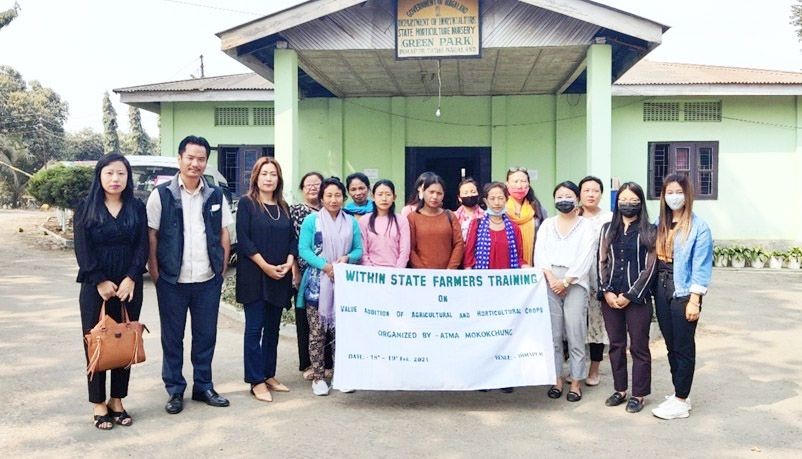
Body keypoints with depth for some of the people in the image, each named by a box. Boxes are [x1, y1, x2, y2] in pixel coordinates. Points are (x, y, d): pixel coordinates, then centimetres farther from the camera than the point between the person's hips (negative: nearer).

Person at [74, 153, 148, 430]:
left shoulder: (137, 208, 5)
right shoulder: (87, 208, 1)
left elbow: (142, 246, -1)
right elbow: (83, 249, -5)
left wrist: (131, 278, -13)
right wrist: (100, 282, -14)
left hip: (129, 286, 1)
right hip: (96, 286, -1)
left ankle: (117, 401, 16)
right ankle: (99, 403, 13)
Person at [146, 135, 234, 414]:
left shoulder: (215, 195, 5)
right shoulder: (162, 194, -4)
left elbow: (224, 235, 9)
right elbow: (151, 236, -4)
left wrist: (222, 269, 4)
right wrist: (155, 274, -7)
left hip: (208, 281, 3)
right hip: (172, 281, -2)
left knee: (206, 336, 12)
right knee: (172, 338, 9)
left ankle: (203, 386, 26)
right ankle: (175, 390, 22)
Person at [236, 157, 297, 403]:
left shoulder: (283, 207, 13)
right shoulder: (246, 203, -2)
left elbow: (292, 238, 11)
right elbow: (243, 239, -10)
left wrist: (288, 263, -7)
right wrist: (265, 266, -15)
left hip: (279, 278, 5)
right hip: (254, 277, -5)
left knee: (272, 329, 11)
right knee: (254, 329, -2)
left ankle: (269, 375, 20)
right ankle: (256, 382, 2)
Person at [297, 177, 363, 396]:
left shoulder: (351, 222, 10)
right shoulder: (311, 220, 1)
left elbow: (358, 249, 10)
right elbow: (303, 249, -5)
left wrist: (347, 258, -11)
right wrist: (325, 265, -16)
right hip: (317, 283, -2)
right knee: (316, 332, 0)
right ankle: (318, 377, 10)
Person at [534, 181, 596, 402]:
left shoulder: (586, 226, 7)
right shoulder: (547, 224, 15)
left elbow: (585, 257, -3)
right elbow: (539, 253, 5)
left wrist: (565, 281, -11)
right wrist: (550, 278, -11)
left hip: (575, 282, -2)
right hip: (550, 282, 2)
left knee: (575, 335, -3)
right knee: (552, 335, 4)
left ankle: (575, 383, 6)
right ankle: (557, 380, 13)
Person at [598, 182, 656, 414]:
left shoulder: (649, 231, -1)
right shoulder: (608, 229, 10)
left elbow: (649, 268, -6)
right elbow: (602, 262, 7)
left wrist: (630, 295, -11)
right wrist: (607, 291, -4)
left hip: (637, 297, -4)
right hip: (610, 297, 4)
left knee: (639, 346, 4)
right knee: (616, 344, 11)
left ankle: (638, 394, 15)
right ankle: (620, 390, 23)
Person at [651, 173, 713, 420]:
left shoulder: (698, 226, -7)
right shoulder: (659, 224, 8)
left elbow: (701, 266, -10)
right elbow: (651, 257, 9)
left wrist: (694, 300, -14)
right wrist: (651, 291, 2)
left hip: (684, 292, -5)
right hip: (661, 290, 6)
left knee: (683, 347, 2)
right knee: (671, 346, 13)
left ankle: (681, 401, 11)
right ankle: (679, 394, 25)